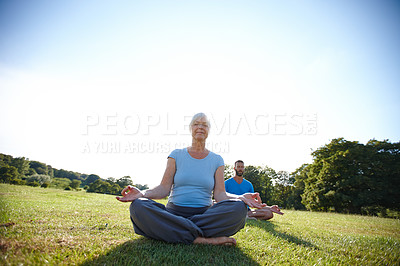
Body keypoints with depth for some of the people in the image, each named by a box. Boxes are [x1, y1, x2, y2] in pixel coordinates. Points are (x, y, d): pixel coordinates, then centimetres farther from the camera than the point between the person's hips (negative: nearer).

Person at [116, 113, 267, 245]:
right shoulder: (176, 155, 9)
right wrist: (142, 193, -17)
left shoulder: (216, 160, 10)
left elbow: (219, 194, 3)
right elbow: (164, 188, 2)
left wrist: (241, 197, -17)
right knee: (138, 206, -30)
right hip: (174, 212, 0)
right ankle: (203, 239, -31)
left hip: (205, 214, 0)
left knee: (239, 207, -29)